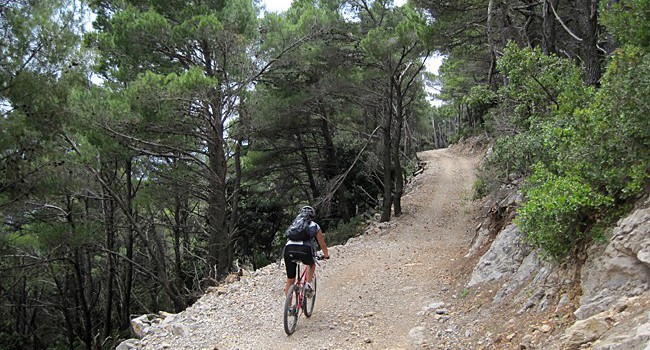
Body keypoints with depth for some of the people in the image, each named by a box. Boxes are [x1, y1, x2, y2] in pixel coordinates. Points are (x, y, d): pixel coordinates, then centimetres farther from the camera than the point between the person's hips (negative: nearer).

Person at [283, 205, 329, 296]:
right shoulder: (314, 226, 25)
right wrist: (326, 255, 51)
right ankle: (308, 284, 14)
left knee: (290, 280, 13)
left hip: (289, 248, 2)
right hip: (304, 250, -2)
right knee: (311, 264, 32)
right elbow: (322, 244, 33)